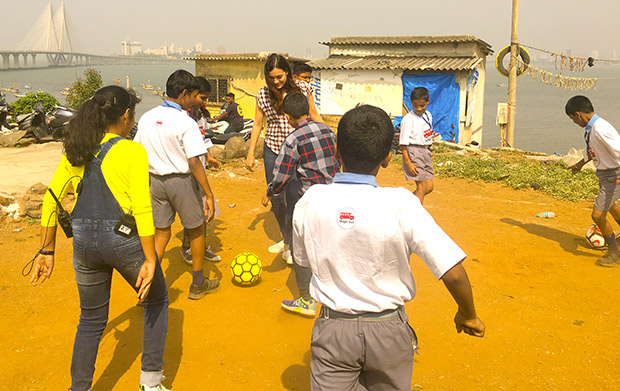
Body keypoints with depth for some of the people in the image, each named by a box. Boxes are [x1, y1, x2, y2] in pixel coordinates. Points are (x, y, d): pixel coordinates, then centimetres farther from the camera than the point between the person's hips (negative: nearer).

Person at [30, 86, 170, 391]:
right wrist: (150, 260, -14)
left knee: (91, 320, 22)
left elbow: (51, 200, 6)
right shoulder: (132, 151, -10)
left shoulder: (75, 150, 6)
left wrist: (47, 251, 12)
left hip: (84, 243, 5)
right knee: (156, 301, 21)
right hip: (125, 239, -4)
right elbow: (141, 208, -17)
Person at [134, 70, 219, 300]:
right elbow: (194, 162, -21)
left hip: (156, 181, 5)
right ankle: (198, 284, 26)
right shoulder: (186, 123, -17)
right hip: (181, 180, -5)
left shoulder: (147, 118, 2)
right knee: (196, 230, 14)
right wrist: (209, 195, -18)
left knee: (161, 233, 16)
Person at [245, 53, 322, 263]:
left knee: (293, 197, -10)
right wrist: (250, 153, 4)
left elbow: (314, 116, 6)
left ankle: (289, 245, 7)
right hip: (272, 150, 3)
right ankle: (287, 238, 29)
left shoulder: (302, 88, -4)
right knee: (275, 199, 7)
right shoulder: (263, 94, 1)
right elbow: (257, 123, 7)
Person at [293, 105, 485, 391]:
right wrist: (468, 315, -2)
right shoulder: (401, 204, -22)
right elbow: (453, 272, -21)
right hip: (389, 333, 0)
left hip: (332, 330, 1)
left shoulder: (308, 203, -13)